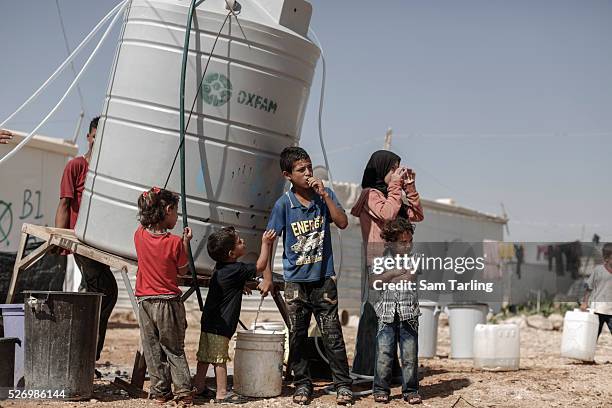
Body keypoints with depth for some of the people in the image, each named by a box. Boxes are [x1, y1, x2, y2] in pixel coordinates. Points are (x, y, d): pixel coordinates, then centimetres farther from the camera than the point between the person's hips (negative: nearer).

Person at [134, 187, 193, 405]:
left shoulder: (140, 235, -3)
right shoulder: (174, 242, -13)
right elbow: (183, 270, -1)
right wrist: (186, 243, 0)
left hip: (145, 301, 2)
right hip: (169, 302, -2)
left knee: (152, 350, 10)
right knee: (175, 349, 9)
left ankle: (160, 391, 12)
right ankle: (183, 391, 5)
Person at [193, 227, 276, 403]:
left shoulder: (221, 267, 8)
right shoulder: (236, 270, -18)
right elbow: (260, 266, -9)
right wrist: (265, 243, -3)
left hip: (208, 322, 8)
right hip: (220, 325, -8)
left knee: (205, 356, 14)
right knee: (220, 359, -2)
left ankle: (199, 387, 22)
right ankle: (222, 393, 4)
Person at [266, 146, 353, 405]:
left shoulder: (325, 195, 1)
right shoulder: (284, 204, -6)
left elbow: (343, 223, -10)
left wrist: (324, 194, -16)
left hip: (324, 278, 0)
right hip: (296, 281, 0)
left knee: (332, 335, 1)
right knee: (297, 336, 7)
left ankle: (343, 384, 9)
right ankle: (302, 384, 20)